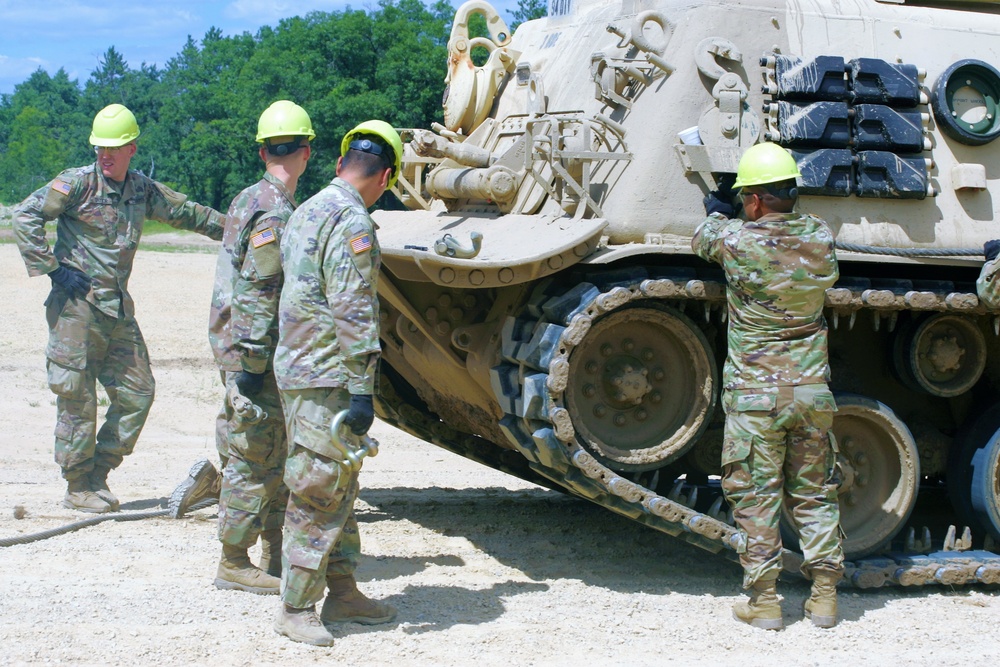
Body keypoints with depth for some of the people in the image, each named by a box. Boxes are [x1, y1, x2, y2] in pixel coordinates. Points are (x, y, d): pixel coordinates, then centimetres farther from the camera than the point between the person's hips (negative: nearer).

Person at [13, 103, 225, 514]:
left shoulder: (143, 190, 11)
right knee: (77, 397, -4)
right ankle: (79, 488, 7)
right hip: (76, 306, -6)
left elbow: (187, 213, 25)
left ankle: (97, 475, 16)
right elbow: (25, 215, -12)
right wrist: (51, 267, -14)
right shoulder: (78, 183, -7)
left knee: (137, 392, 5)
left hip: (118, 309, 7)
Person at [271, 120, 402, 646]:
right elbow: (354, 313, -21)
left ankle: (342, 591, 24)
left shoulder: (306, 212, 15)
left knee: (339, 488, 16)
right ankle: (296, 609, 1)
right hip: (325, 379, -10)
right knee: (318, 494, -4)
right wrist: (361, 390, -21)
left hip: (297, 365, 10)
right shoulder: (352, 223, -16)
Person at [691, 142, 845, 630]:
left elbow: (702, 240, 8)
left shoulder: (736, 241, -14)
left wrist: (718, 210, 31)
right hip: (812, 390, 4)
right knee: (814, 495, 13)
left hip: (755, 394, -4)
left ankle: (764, 601, 7)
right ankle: (824, 597, 15)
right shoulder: (820, 238, -3)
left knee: (755, 497, 4)